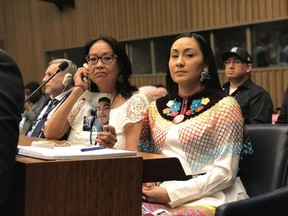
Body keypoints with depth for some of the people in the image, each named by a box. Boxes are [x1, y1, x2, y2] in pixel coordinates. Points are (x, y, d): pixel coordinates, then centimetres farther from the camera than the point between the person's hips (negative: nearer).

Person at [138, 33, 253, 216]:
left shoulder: (224, 106, -2)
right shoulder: (156, 108, 12)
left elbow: (225, 172, -10)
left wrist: (172, 193, -15)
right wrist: (144, 185, -7)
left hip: (211, 200, -4)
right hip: (161, 197, 5)